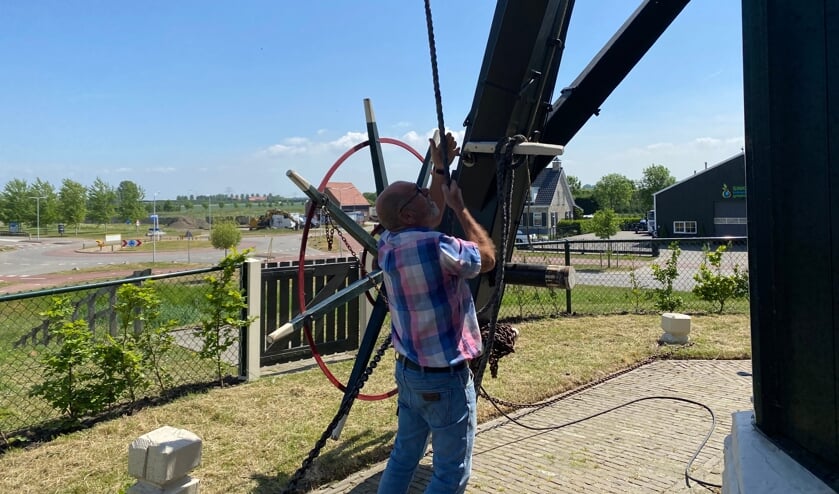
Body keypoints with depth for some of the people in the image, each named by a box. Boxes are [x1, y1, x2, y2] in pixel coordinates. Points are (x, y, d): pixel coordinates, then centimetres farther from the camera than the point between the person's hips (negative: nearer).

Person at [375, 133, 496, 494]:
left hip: (408, 370, 8)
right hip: (445, 378, -8)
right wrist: (460, 207, -2)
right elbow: (488, 257, -8)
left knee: (404, 456, 20)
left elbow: (430, 218, 20)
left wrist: (440, 169, 19)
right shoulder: (434, 246, -24)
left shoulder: (388, 244, 2)